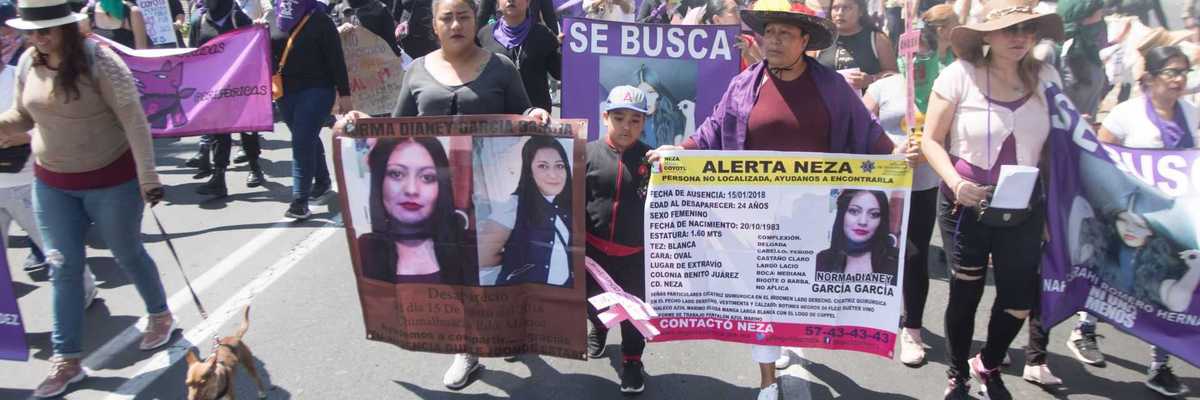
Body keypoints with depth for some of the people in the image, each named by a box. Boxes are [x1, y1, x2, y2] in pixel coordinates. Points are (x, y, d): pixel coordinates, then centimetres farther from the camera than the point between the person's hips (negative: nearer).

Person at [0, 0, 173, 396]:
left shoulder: (98, 60, -18)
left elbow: (134, 119, -20)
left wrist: (147, 176, -24)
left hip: (111, 180, -5)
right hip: (51, 184, 5)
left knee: (128, 254, 12)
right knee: (63, 268, 8)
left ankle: (160, 316, 38)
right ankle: (67, 360, 18)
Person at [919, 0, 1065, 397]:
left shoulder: (1046, 76, 1)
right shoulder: (960, 74, -11)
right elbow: (931, 140, -7)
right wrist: (955, 182, -22)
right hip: (966, 204, -3)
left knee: (1019, 302, 6)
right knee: (966, 291, 7)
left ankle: (987, 366, 36)